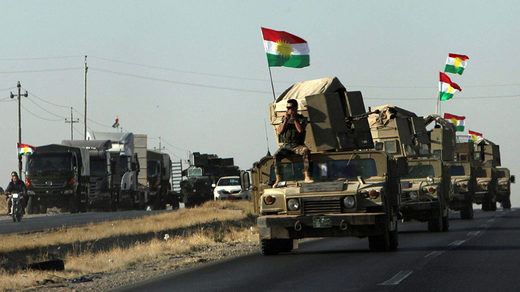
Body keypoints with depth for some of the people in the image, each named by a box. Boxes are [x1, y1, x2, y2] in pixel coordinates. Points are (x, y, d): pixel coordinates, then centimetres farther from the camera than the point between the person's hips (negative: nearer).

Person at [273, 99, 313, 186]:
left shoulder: (302, 119, 6)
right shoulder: (284, 119, 15)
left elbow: (300, 130, -13)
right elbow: (279, 131, 1)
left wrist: (294, 118, -14)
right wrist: (285, 120, -9)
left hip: (298, 145, -2)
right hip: (286, 145, 2)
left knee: (306, 151, -36)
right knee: (276, 155, -28)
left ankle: (307, 177, -40)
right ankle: (278, 179, -26)